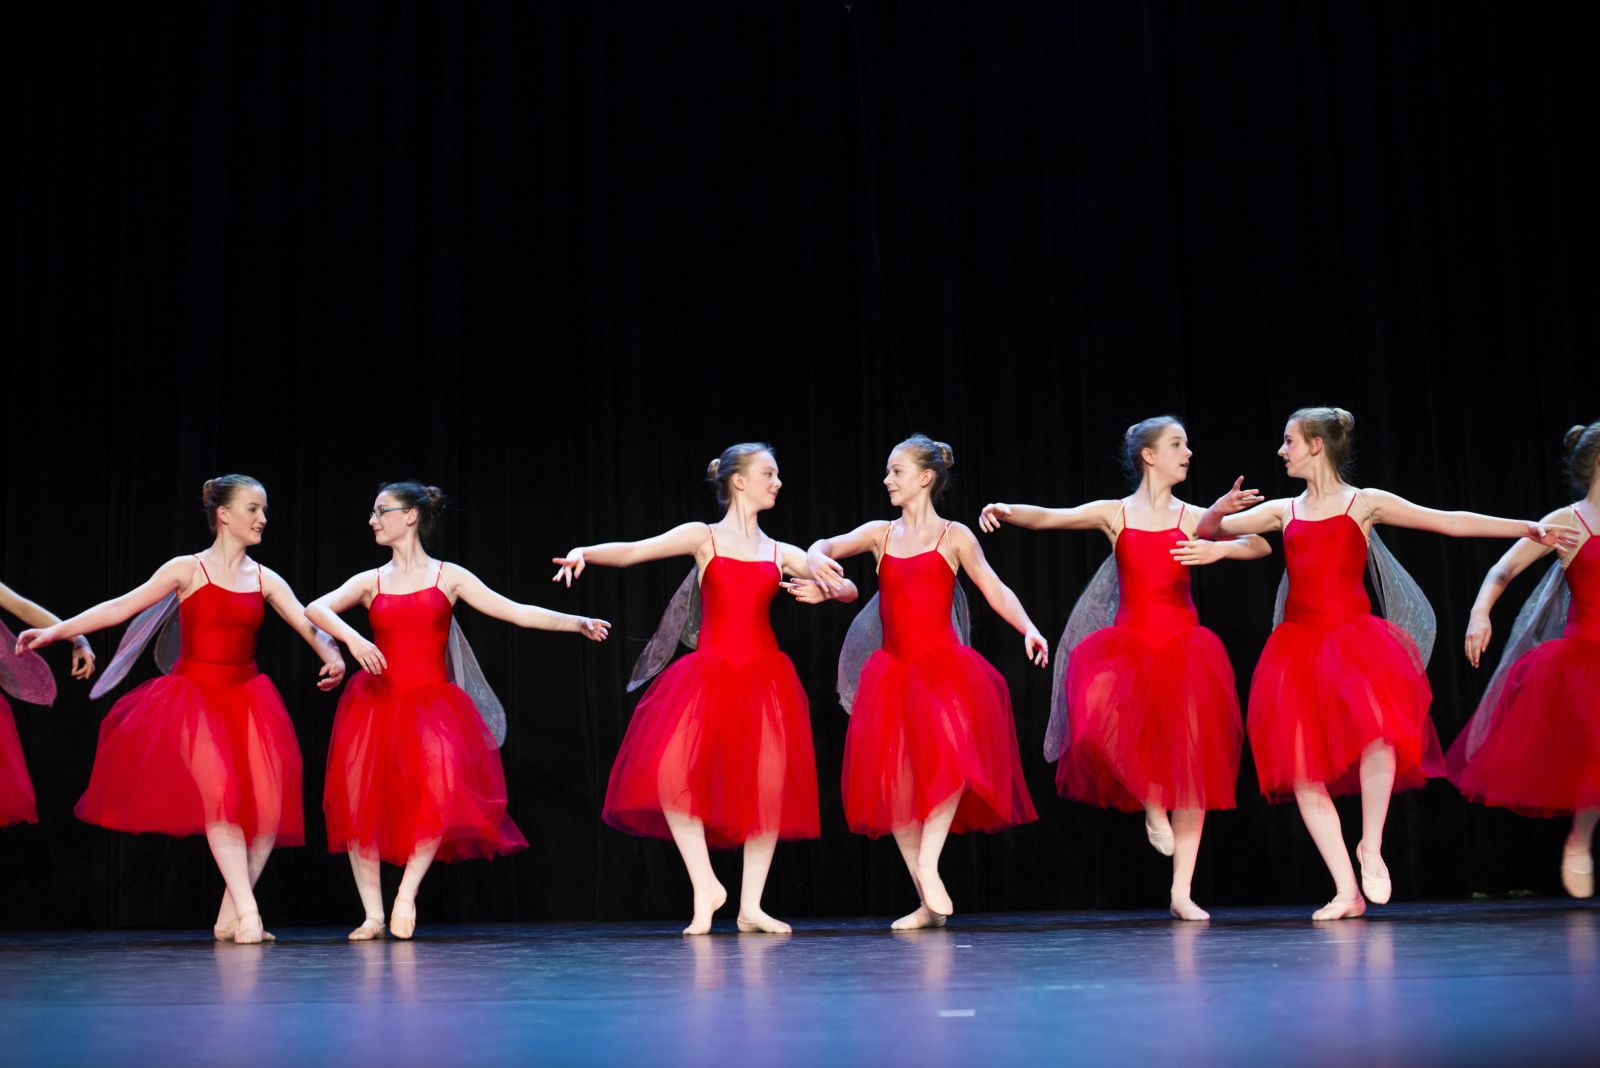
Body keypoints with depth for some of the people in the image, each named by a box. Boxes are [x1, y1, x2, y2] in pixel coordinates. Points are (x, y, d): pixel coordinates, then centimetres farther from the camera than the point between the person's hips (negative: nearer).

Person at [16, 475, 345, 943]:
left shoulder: (265, 579, 9)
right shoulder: (188, 569, 0)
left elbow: (308, 624, -1)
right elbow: (122, 607, -3)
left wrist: (333, 655, -22)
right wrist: (55, 630, -10)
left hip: (247, 699, 4)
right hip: (195, 695, -4)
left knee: (269, 805, -8)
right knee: (219, 795, -20)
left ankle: (229, 918, 5)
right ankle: (246, 912, -15)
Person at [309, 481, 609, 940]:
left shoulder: (448, 576, 6)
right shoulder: (370, 582, 11)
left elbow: (516, 612, 2)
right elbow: (315, 609, -3)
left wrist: (577, 622, -7)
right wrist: (352, 638, -22)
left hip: (431, 704, -2)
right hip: (377, 703, 2)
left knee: (440, 792, -24)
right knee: (360, 804, -3)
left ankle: (407, 893, -6)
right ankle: (373, 915, 10)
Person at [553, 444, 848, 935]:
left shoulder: (781, 554, 13)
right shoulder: (703, 537, 6)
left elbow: (850, 588, 16)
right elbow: (631, 552, -4)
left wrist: (824, 591, -6)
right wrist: (585, 552, -22)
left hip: (763, 677, 3)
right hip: (708, 675, -2)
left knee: (768, 786, -4)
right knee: (669, 772, -20)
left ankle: (750, 905, 9)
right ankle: (705, 887, -4)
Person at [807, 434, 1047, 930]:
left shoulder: (954, 536, 3)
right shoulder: (880, 533, 12)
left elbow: (996, 591, 0)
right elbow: (826, 546, 3)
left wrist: (1028, 629, -16)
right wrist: (816, 558, -22)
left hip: (943, 666, -4)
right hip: (893, 671, 4)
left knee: (949, 759, -28)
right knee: (894, 781, 1)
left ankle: (929, 862, -18)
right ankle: (928, 902, 9)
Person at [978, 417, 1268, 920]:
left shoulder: (1193, 519, 7)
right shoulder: (1113, 514, 4)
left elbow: (1261, 545, 6)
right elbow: (1047, 517, -6)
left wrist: (1219, 550, -14)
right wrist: (1006, 511, -26)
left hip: (1182, 647, 1)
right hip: (1128, 644, -1)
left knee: (1191, 766, -2)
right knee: (1098, 712, -30)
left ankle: (1182, 891, 8)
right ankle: (1151, 805, -1)